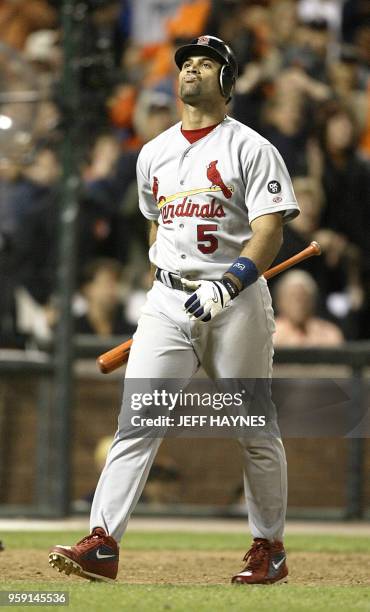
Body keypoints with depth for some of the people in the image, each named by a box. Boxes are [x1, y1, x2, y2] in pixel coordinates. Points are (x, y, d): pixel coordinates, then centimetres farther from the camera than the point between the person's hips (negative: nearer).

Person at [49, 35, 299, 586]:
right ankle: (103, 544, -17)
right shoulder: (154, 154, 15)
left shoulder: (250, 148, -3)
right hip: (167, 300, 4)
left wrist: (228, 284, -26)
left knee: (254, 431, 3)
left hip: (236, 300, -4)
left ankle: (270, 549, 15)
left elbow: (270, 232, -12)